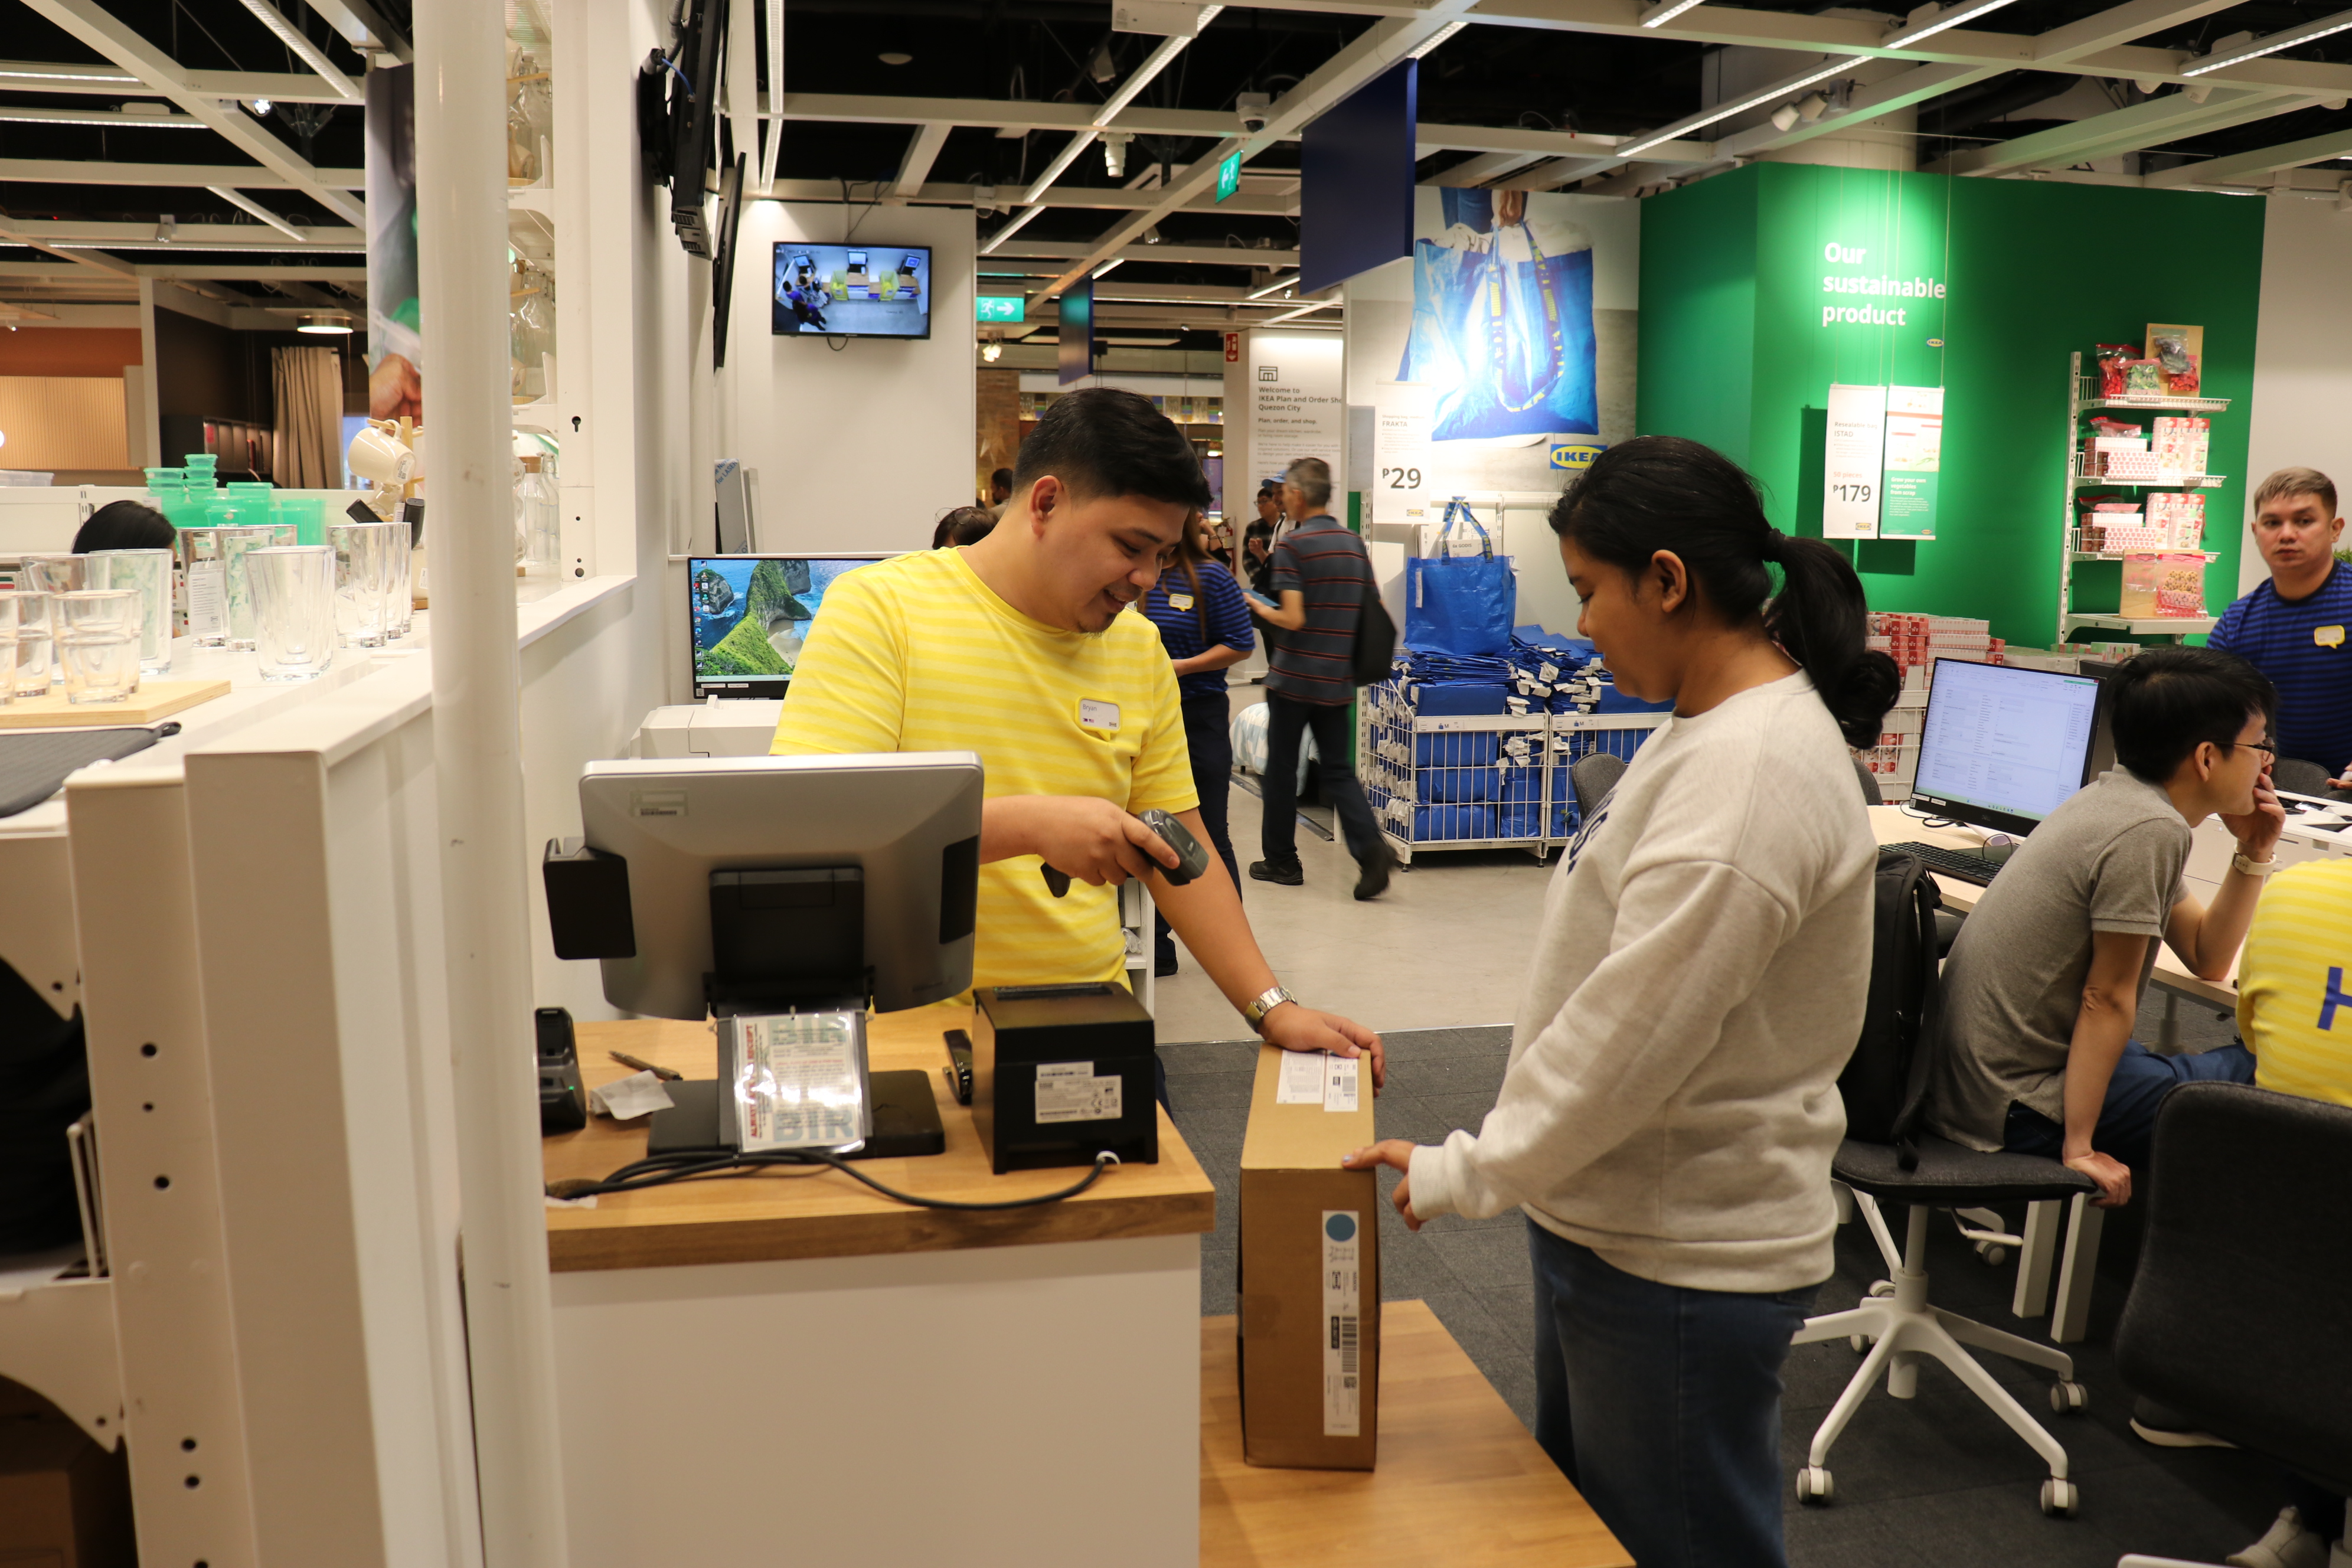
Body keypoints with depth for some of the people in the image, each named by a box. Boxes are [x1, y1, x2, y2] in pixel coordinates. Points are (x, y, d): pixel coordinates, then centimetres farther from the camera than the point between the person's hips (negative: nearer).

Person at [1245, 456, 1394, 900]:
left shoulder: (1292, 545, -12)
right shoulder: (1355, 544, 7)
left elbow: (1293, 619, -19)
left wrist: (1260, 609, -1)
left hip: (1293, 677, -5)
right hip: (1338, 679, 5)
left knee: (1281, 769, 9)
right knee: (1338, 769, 9)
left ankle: (1281, 860, 18)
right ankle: (1371, 847, -10)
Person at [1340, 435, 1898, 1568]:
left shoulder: (1753, 773, -26)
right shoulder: (1713, 729, 8)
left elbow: (1629, 1036, -27)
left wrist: (1471, 1173, -15)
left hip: (1684, 1264, -10)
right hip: (1615, 1219, 10)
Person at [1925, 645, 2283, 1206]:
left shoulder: (2117, 799, 9)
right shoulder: (2151, 831, -19)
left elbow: (2206, 959, 17)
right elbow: (2106, 999, -19)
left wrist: (2253, 855, 9)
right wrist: (2080, 1149, -16)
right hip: (2016, 1105, -10)